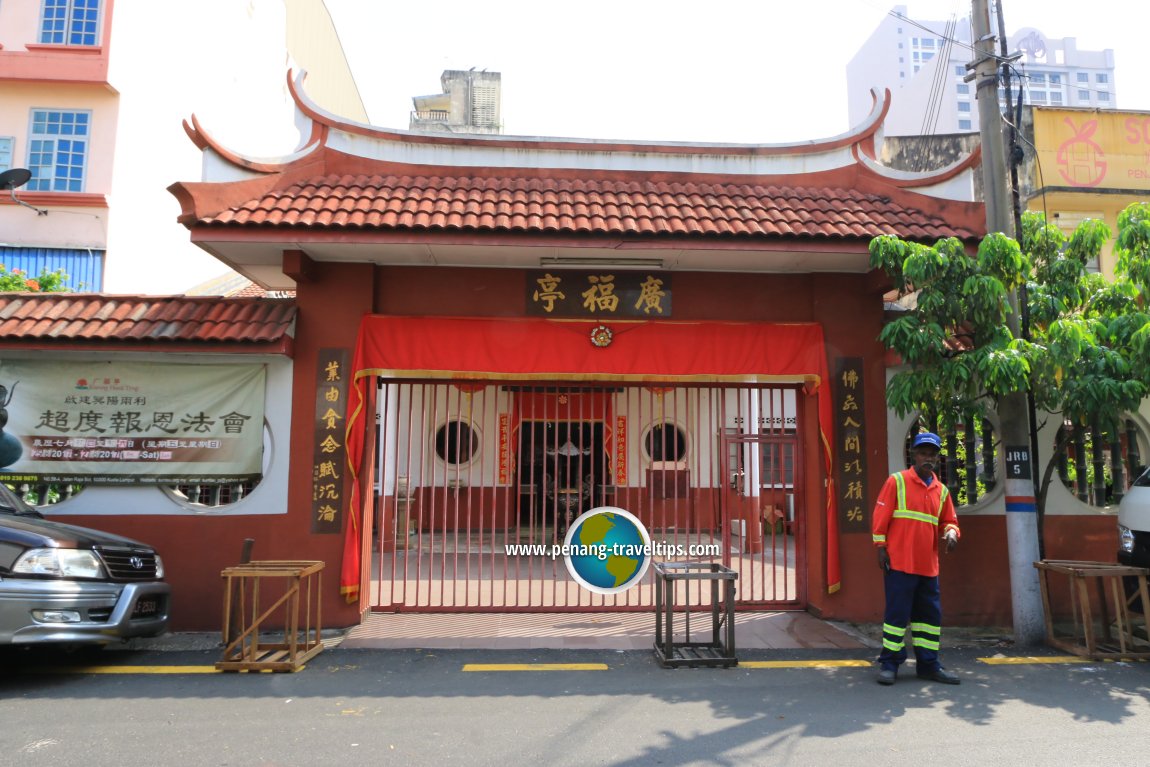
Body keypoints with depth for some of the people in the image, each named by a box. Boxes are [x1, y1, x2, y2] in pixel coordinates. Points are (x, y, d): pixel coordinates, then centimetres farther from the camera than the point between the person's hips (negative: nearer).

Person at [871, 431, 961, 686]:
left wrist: (951, 533, -6)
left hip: (928, 565, 6)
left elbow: (948, 521, 18)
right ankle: (889, 664, 8)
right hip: (899, 562, -5)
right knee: (897, 612, -2)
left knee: (930, 614, 11)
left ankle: (928, 665, 23)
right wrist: (881, 547, -10)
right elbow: (880, 516, -5)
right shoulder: (897, 481, -3)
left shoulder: (941, 490, 13)